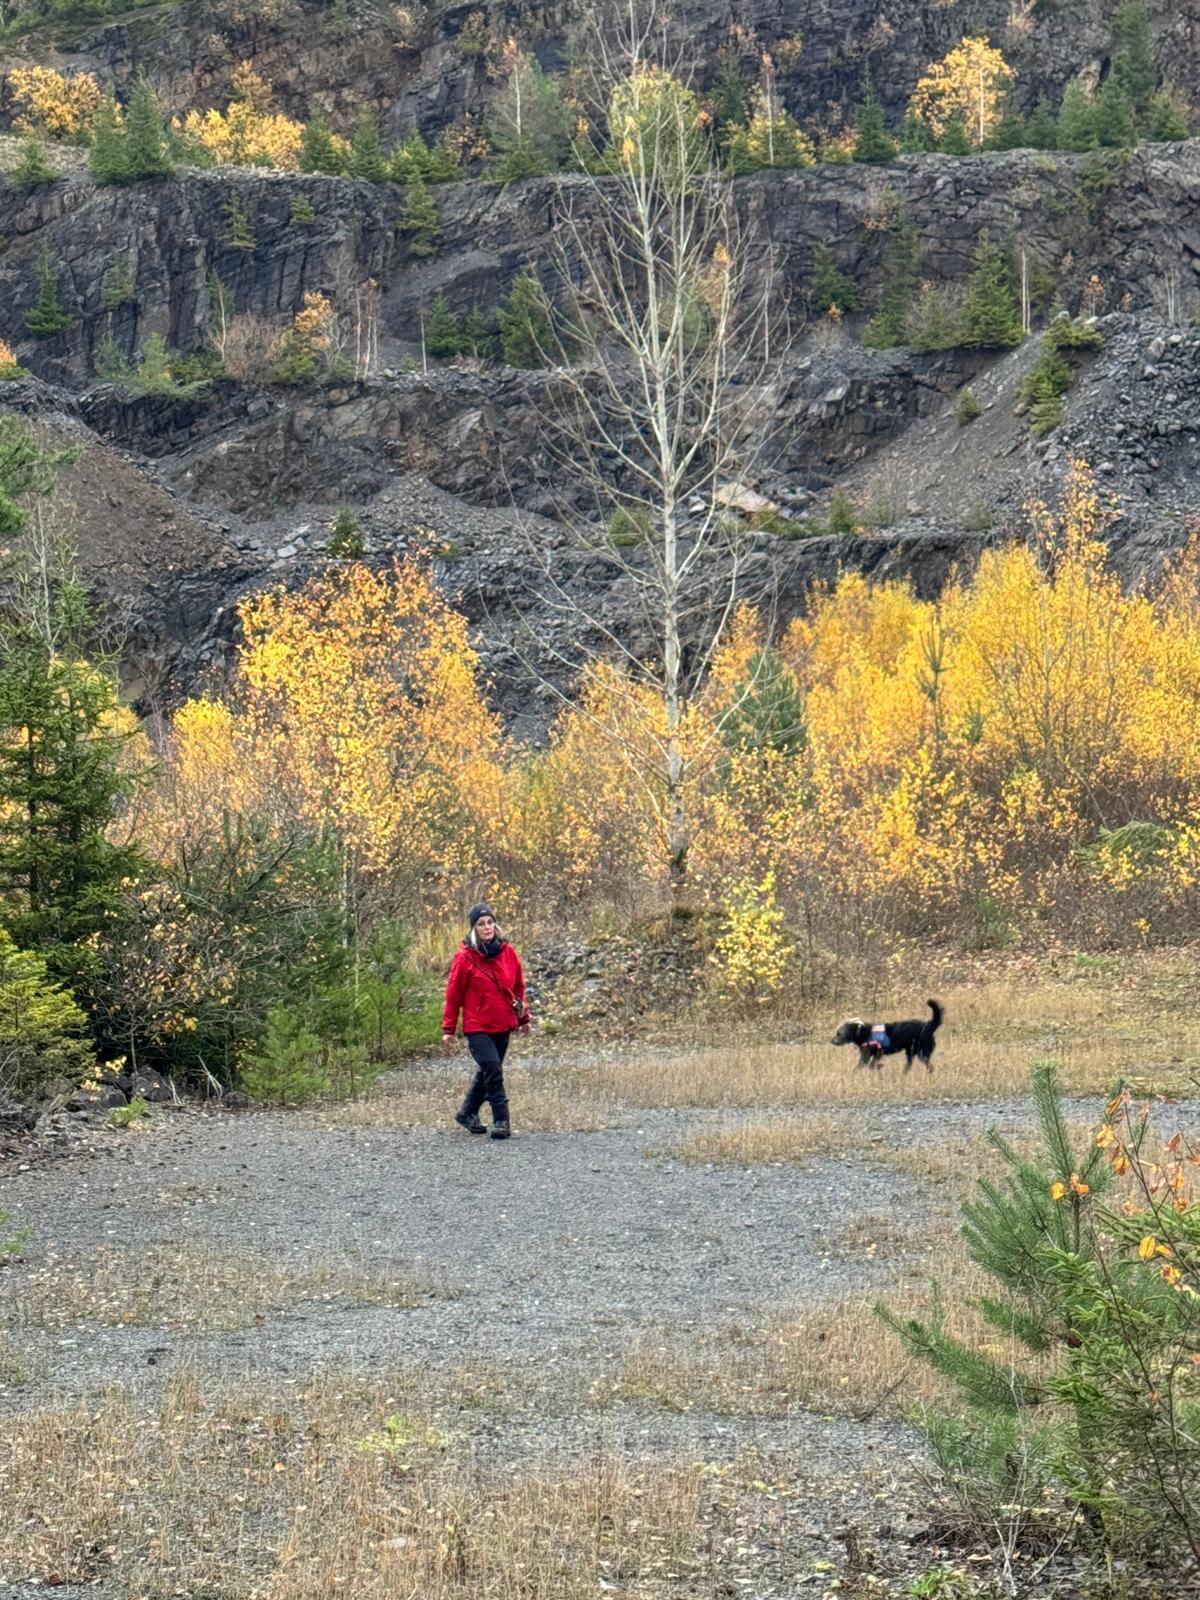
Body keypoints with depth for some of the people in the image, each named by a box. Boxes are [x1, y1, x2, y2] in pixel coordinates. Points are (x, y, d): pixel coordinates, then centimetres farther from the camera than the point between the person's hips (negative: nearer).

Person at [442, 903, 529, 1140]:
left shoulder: (508, 952, 3)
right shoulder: (465, 957, -8)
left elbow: (519, 986, 15)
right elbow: (453, 993, -3)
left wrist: (523, 1017, 18)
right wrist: (448, 1028, -1)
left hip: (503, 1026, 5)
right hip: (477, 1026, -5)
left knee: (487, 1072, 13)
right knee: (492, 1069, -16)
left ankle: (467, 1113, 30)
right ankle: (501, 1120, -10)